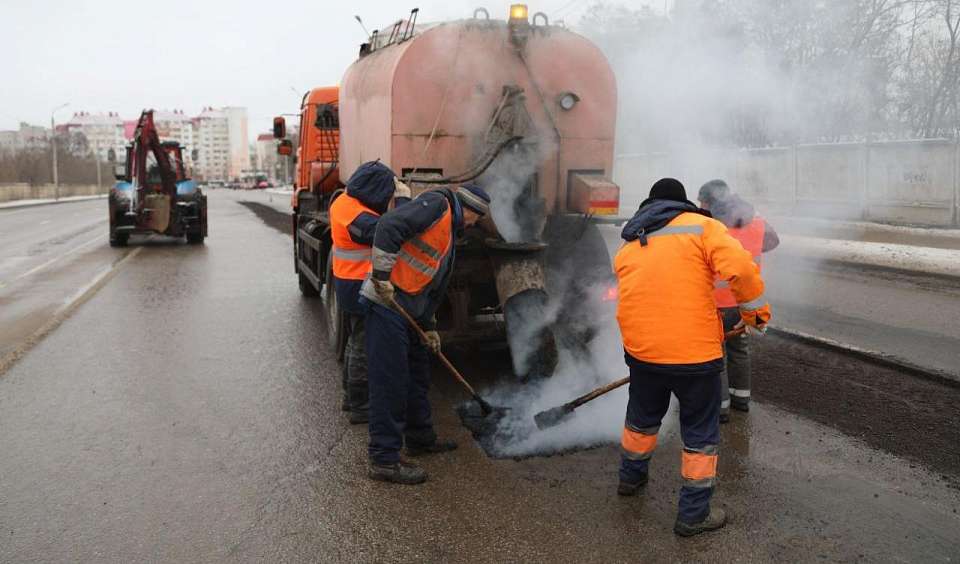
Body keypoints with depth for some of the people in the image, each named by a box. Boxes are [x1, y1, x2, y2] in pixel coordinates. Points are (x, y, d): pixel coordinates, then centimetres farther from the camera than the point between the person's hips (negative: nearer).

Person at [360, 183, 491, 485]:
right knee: (390, 381, -6)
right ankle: (383, 459, 1)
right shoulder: (436, 205, -9)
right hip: (387, 304, -10)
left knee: (417, 376, 20)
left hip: (409, 311, 10)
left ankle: (421, 439, 36)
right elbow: (389, 226, -24)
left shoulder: (450, 233, 22)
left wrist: (429, 326, 22)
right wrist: (382, 276, -24)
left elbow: (435, 286, 24)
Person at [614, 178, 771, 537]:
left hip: (641, 349, 5)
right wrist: (756, 310, -1)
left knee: (642, 418, 28)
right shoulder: (700, 227, -2)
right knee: (700, 434, 12)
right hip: (694, 354, -5)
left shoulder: (627, 247, 15)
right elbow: (739, 268, -17)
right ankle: (693, 514, 21)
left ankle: (631, 477, 49)